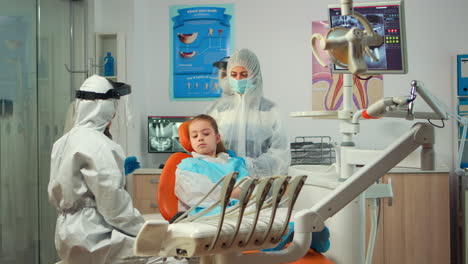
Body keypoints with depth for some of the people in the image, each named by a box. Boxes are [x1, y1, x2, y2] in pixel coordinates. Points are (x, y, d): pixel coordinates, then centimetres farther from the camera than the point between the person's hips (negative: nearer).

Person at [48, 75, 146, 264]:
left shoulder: (62, 143, 11)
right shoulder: (97, 144, -16)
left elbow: (54, 194, 16)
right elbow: (113, 202, -18)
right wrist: (142, 230, -9)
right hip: (93, 237, -9)